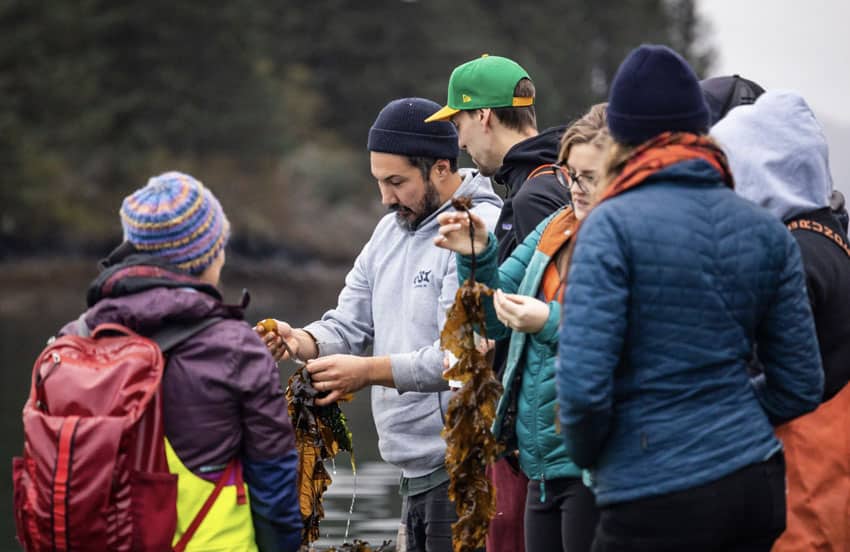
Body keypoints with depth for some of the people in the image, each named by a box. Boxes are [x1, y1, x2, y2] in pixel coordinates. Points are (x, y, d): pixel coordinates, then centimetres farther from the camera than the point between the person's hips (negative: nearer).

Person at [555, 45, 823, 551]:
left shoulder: (613, 226, -10)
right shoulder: (768, 232, 7)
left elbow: (584, 384, -17)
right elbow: (801, 387, 8)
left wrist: (587, 453, 2)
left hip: (658, 501, -6)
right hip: (758, 487, 6)